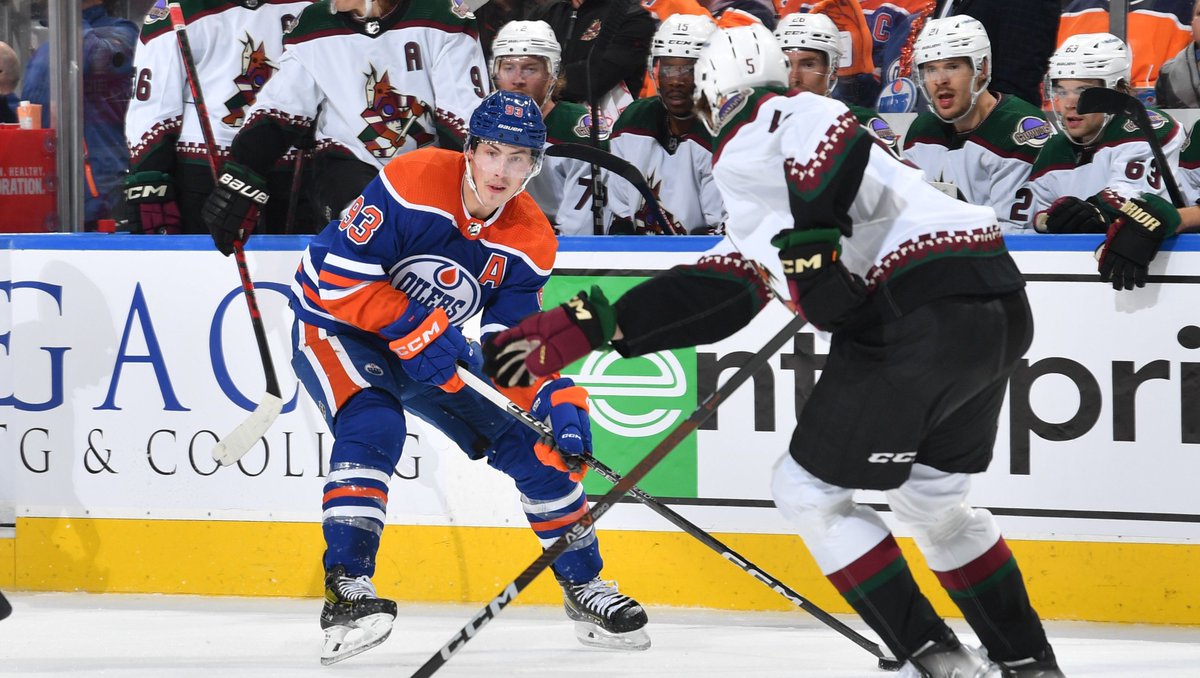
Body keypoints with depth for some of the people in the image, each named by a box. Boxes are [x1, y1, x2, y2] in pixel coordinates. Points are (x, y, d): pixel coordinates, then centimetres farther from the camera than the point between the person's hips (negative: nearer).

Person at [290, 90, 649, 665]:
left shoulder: (530, 243, -10)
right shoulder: (412, 184, -28)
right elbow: (338, 274, -29)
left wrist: (557, 399, -25)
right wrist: (415, 330, -33)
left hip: (429, 346, 6)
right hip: (334, 323, -6)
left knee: (526, 439, 1)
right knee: (373, 426, -33)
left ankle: (583, 583, 17)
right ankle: (345, 591, -35)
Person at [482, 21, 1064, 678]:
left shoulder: (752, 132, 3)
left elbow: (833, 133, -21)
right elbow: (719, 288, 27)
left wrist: (812, 247, -21)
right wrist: (588, 326, 26)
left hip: (922, 316, -9)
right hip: (1000, 311, 9)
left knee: (807, 487, 6)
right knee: (931, 497, 26)